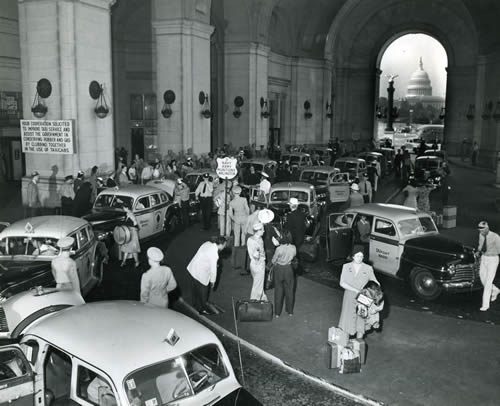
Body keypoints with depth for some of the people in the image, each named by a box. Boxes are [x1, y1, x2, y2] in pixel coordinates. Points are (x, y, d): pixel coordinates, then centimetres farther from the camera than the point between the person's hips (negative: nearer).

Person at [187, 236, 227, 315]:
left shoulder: (208, 243, -4)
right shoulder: (214, 254, -27)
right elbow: (213, 269, -19)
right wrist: (212, 280, -3)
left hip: (192, 268, 9)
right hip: (200, 274, -9)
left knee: (195, 289, 27)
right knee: (203, 291, 11)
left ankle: (196, 304, 48)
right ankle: (202, 309, 28)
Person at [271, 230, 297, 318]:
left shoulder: (279, 249, -23)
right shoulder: (293, 248, -14)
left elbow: (273, 261, -11)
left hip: (279, 269, -2)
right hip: (289, 269, 2)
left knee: (278, 290, 11)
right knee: (289, 290, 17)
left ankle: (277, 313, 18)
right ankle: (290, 311, 28)